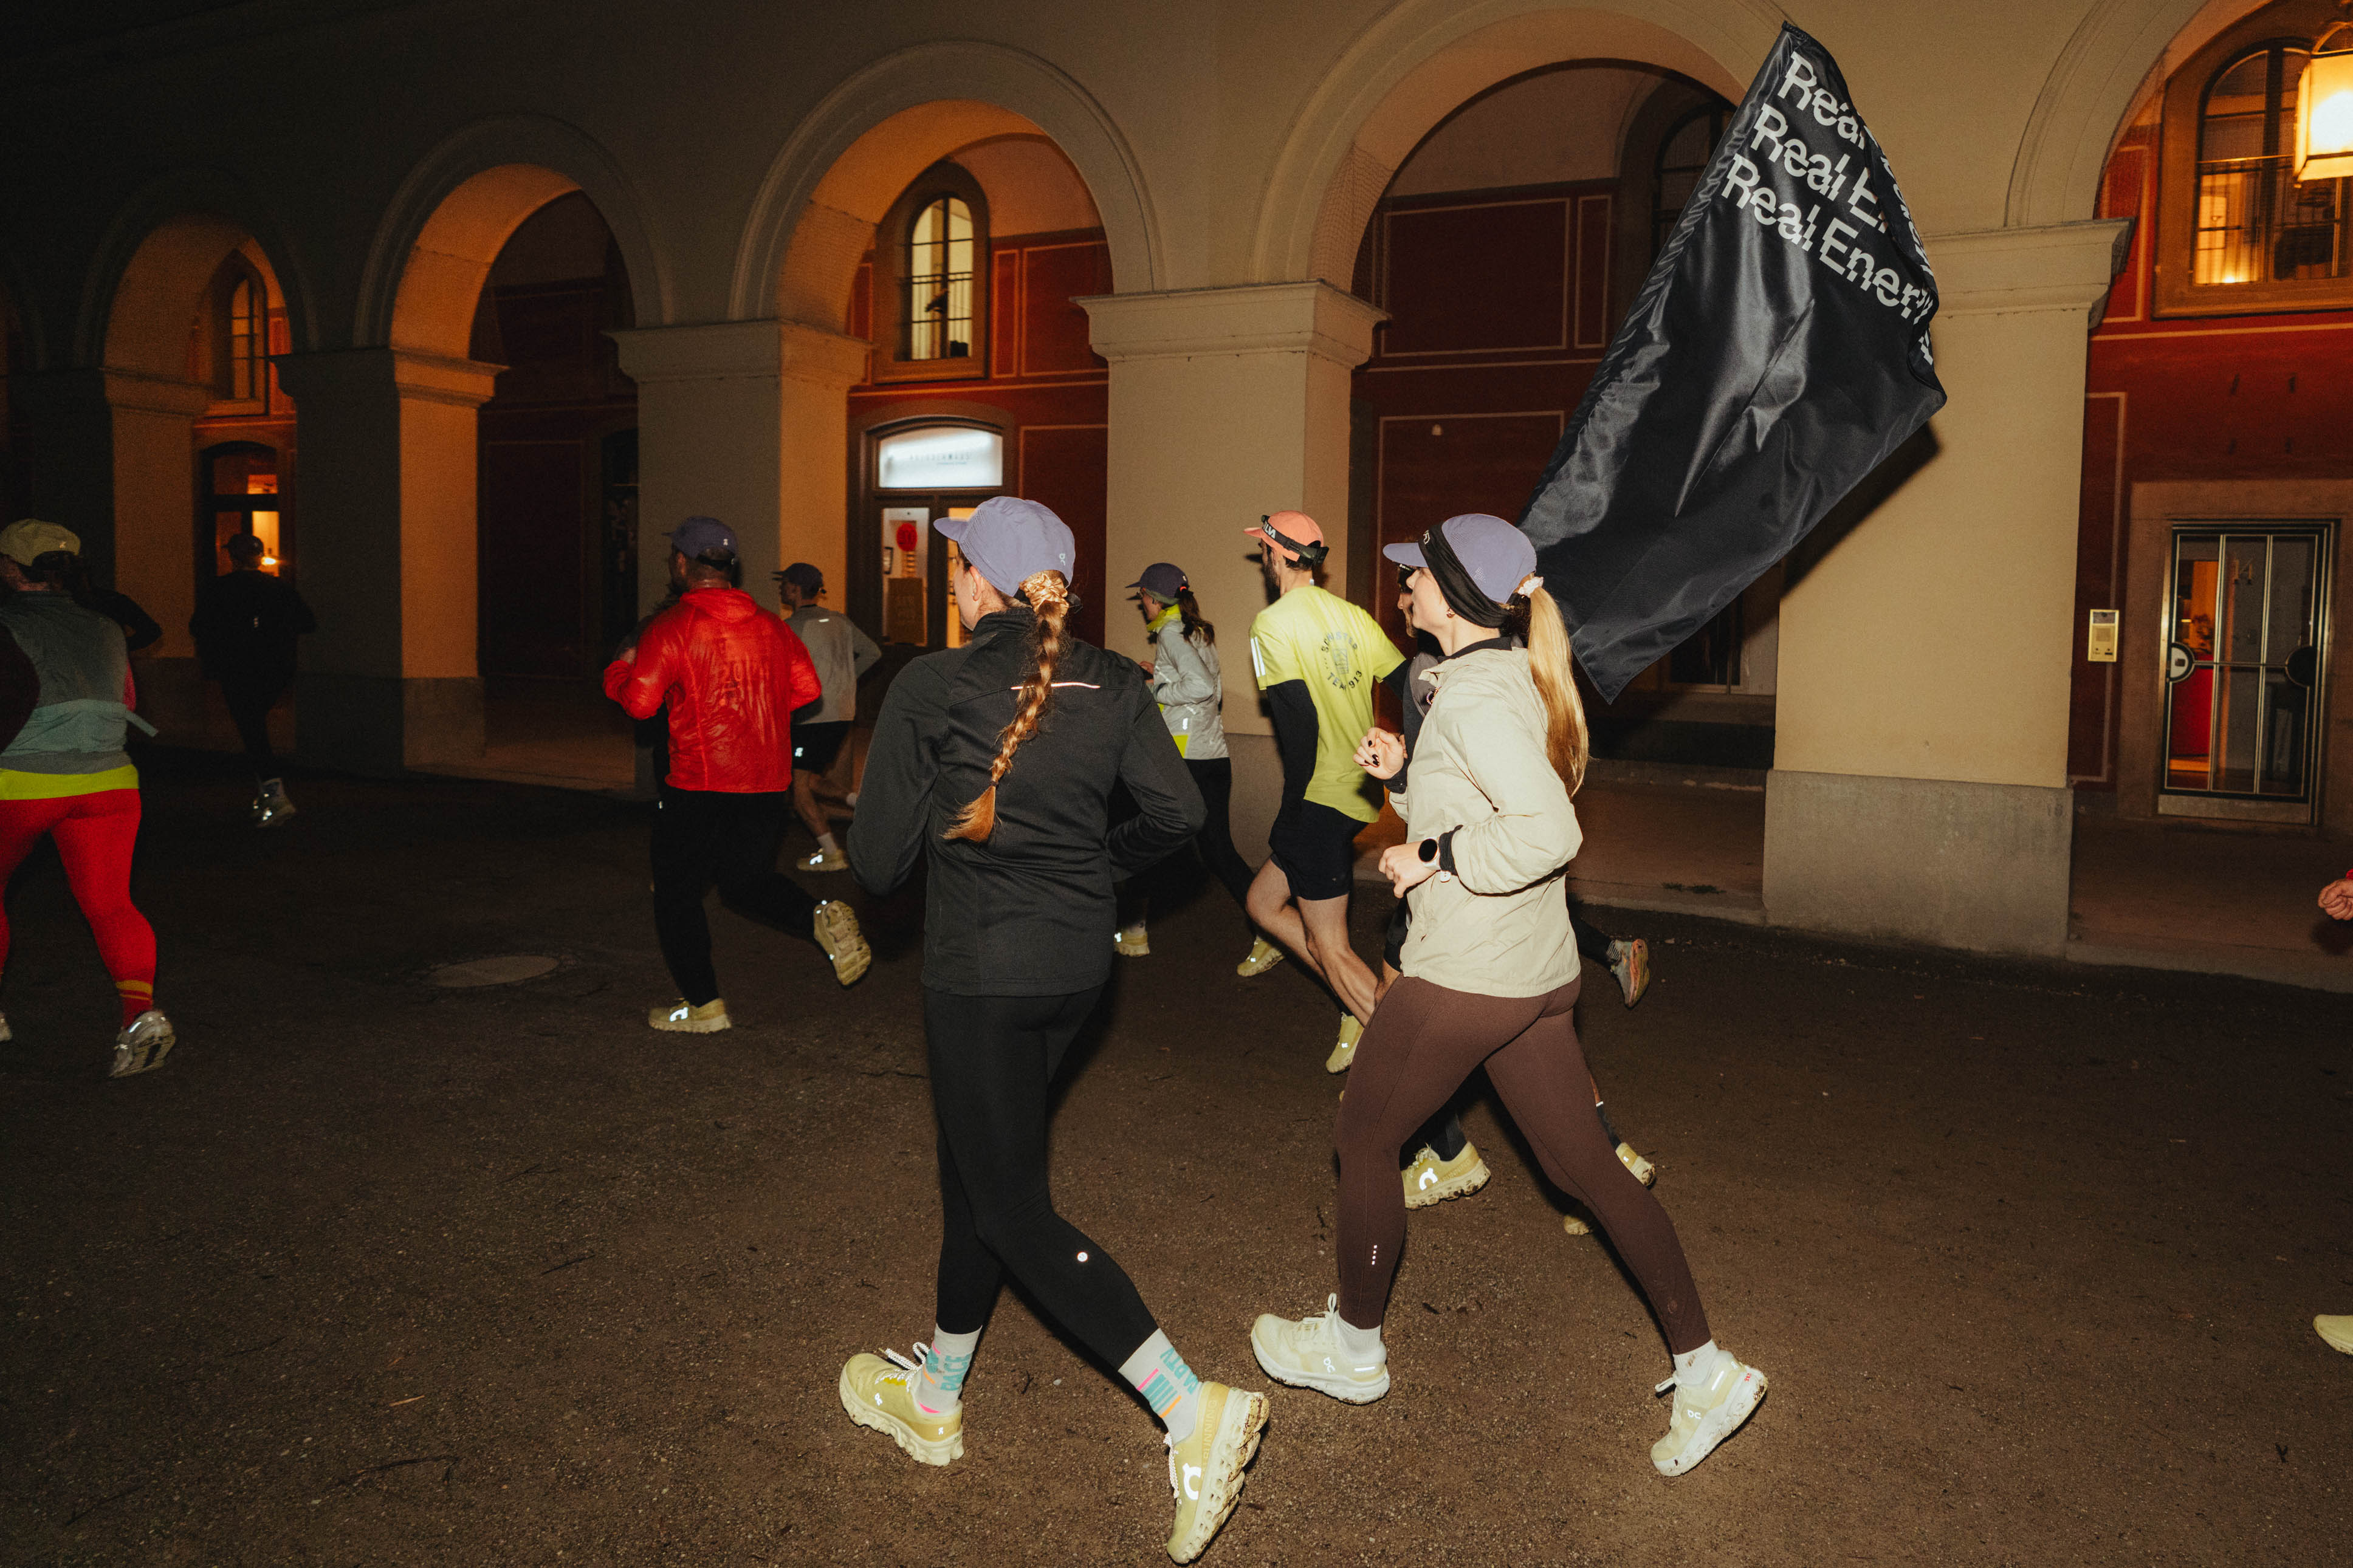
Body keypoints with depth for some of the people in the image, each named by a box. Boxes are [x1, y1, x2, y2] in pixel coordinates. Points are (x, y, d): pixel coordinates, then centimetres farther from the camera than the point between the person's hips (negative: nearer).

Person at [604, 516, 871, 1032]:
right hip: (769, 781, 6)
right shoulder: (770, 625, 7)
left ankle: (701, 1004, 16)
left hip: (699, 783, -5)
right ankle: (821, 917, -5)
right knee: (747, 879, 22)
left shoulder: (670, 627, -10)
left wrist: (620, 668, 8)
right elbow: (806, 687, 9)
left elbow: (638, 700, -12)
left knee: (677, 892, 12)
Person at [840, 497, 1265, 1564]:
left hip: (979, 973, -7)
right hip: (1077, 964, 7)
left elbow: (877, 861, -11)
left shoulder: (929, 689, -12)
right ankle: (935, 1397, 39)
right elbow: (1176, 810, -4)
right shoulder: (1111, 685, 1)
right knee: (978, 1167, 22)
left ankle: (1194, 1412, -5)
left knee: (1014, 1211, 3)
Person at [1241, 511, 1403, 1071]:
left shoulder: (1274, 623, -11)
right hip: (1361, 790, 8)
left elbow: (1300, 719, -20)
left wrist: (1294, 807, -13)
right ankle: (1358, 1012, 20)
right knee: (1263, 903, 21)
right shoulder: (1351, 615, 9)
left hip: (1320, 796, -8)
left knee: (1330, 948, 2)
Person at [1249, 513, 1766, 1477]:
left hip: (1465, 974, -9)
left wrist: (1435, 857, -20)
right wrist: (1402, 774, 10)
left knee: (1364, 1142, 11)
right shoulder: (1505, 678, 11)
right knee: (1583, 1164, 13)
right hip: (1536, 970, 10)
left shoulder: (1475, 695, -20)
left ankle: (1352, 1347, 28)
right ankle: (1704, 1369, 18)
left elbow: (1548, 832, -29)